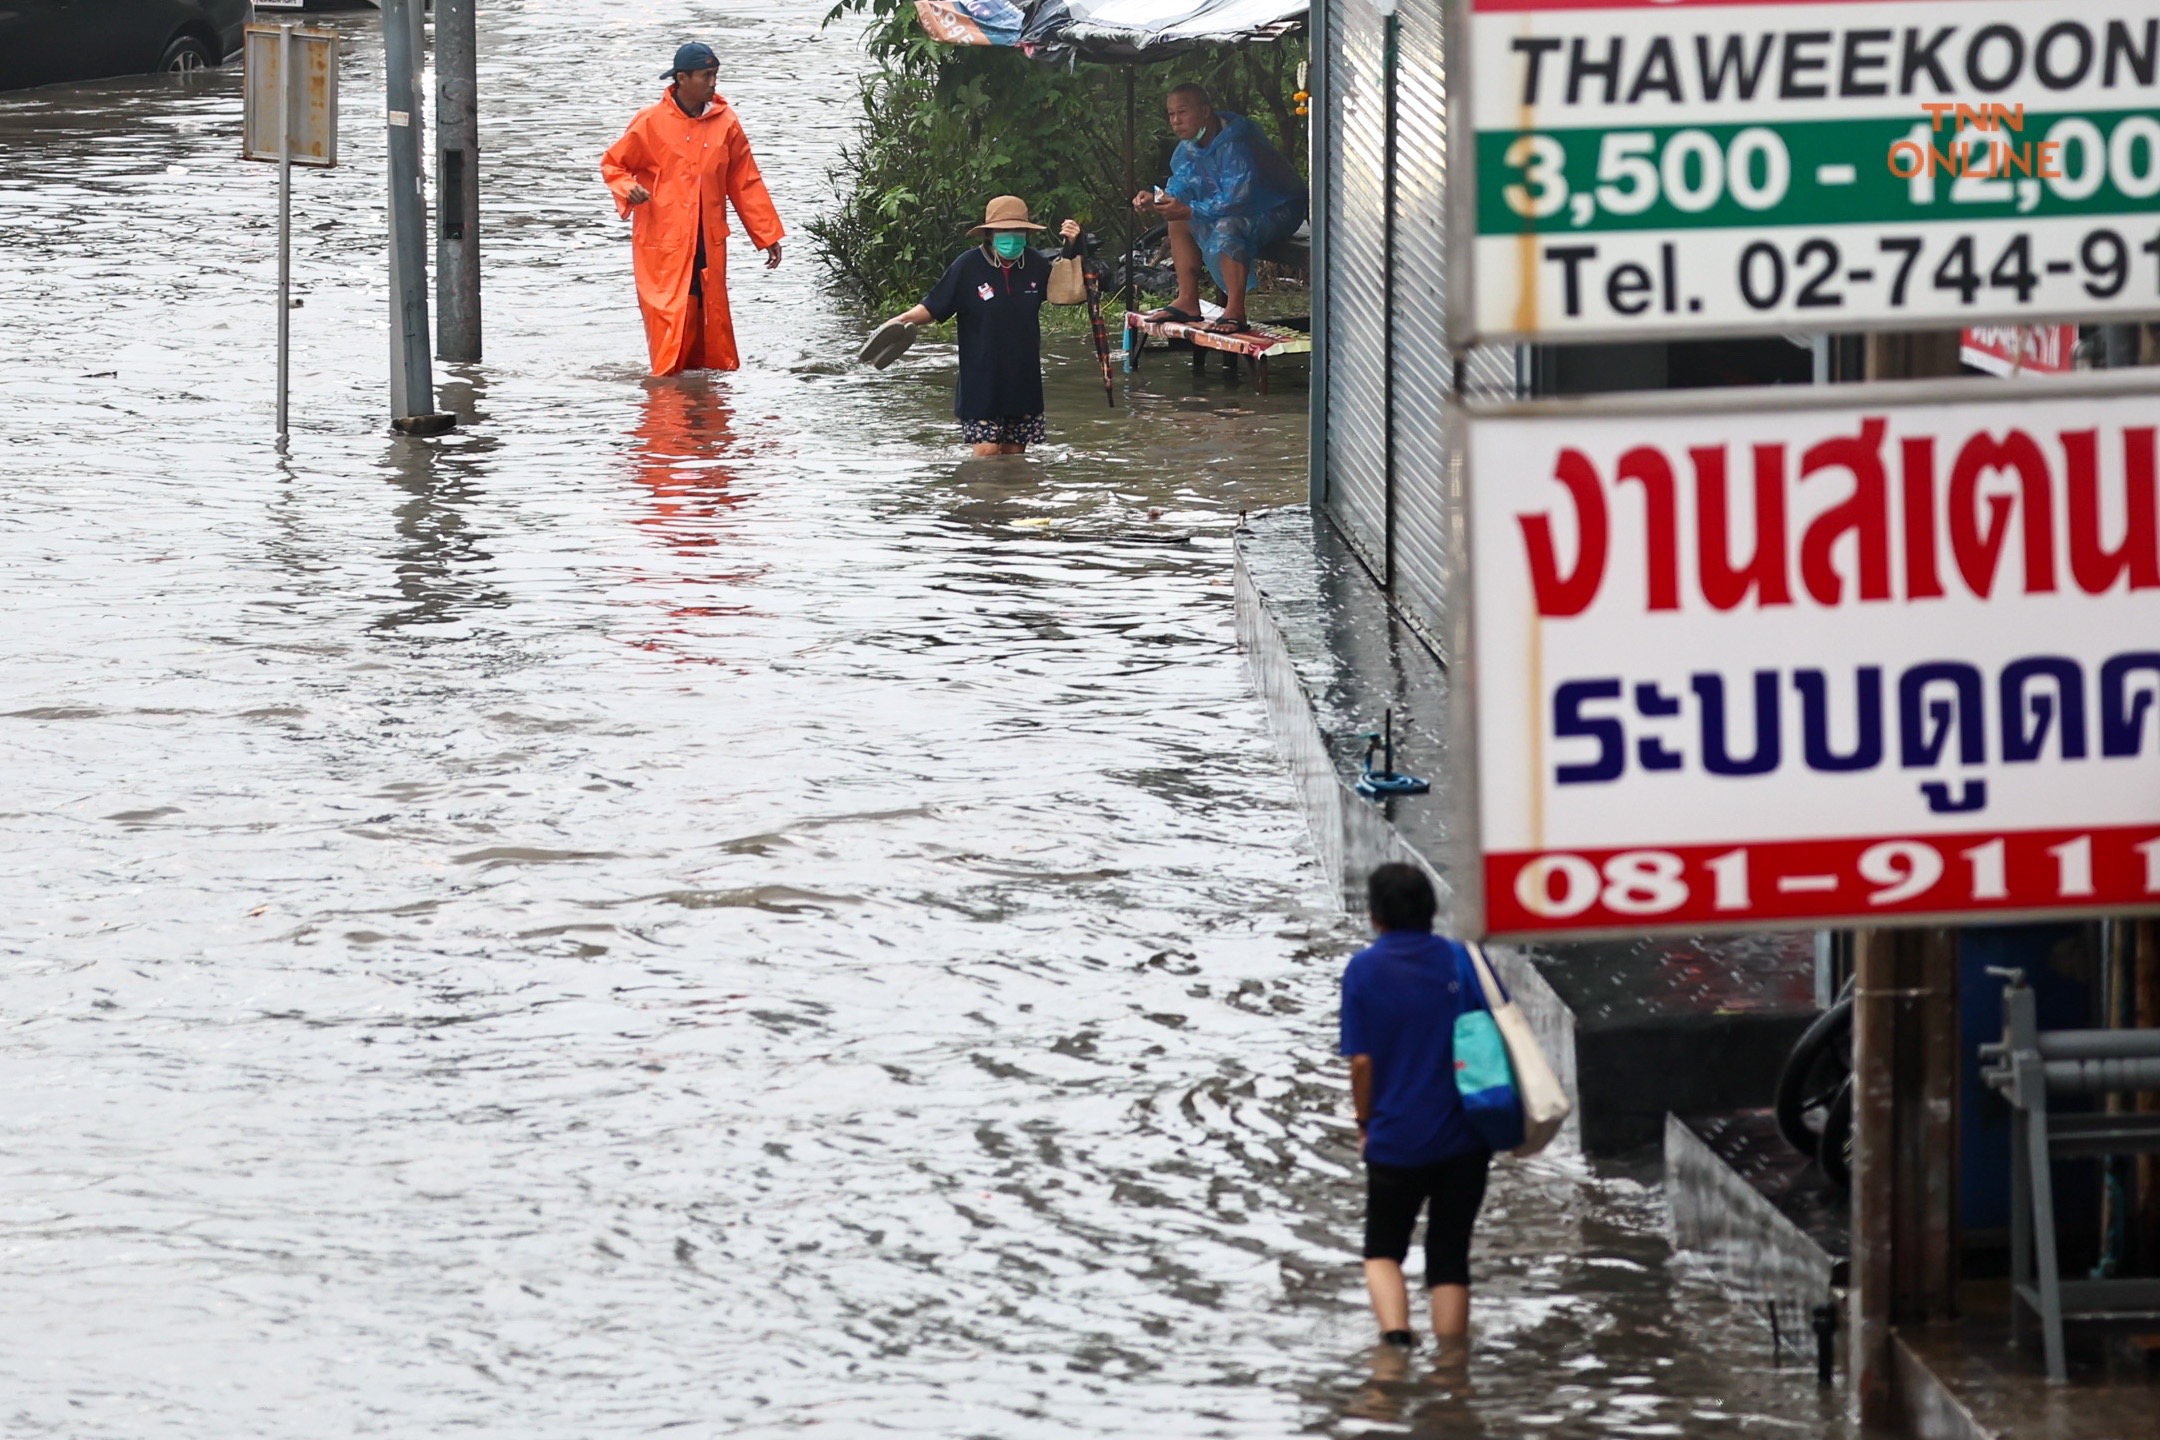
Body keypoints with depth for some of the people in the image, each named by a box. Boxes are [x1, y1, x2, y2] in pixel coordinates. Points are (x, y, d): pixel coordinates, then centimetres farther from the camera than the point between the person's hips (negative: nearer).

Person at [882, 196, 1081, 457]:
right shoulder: (968, 267, -10)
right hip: (981, 383, -4)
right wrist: (904, 319, -23)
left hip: (1023, 381, 4)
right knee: (987, 451, -12)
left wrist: (1072, 249, 4)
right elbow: (933, 308, -5)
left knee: (1015, 455, 8)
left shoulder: (1034, 264, 1)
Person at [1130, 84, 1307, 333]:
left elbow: (1239, 198, -35)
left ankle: (1235, 312, -34)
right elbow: (1180, 188, 3)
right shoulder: (1188, 148, 0)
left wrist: (1189, 211, -36)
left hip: (1280, 211, -10)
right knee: (1179, 222, 2)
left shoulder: (1235, 144, -29)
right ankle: (1187, 302, 0)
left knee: (1227, 228, -36)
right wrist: (1156, 201, -19)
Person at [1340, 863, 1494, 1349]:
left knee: (1383, 1250, 15)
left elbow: (1361, 1059, -7)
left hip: (1396, 1140, -1)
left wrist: (1365, 1122, 7)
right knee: (1450, 1254, 11)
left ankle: (1394, 1329, -9)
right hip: (1463, 1138, 2)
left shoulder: (1363, 970, -6)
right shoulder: (1462, 960, -2)